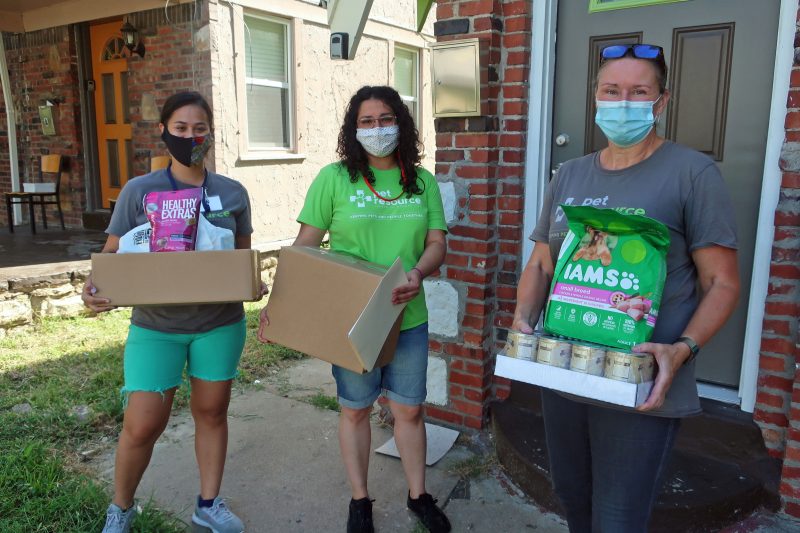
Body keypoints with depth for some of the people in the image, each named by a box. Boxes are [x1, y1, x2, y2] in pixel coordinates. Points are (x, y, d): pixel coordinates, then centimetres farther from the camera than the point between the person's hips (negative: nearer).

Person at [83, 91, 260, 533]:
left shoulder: (232, 193, 2)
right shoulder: (139, 190, -4)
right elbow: (113, 253, -1)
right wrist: (95, 286, -22)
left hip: (220, 322, 2)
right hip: (156, 325, -2)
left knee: (211, 412, 14)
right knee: (143, 425, 0)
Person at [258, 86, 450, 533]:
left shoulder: (423, 182, 4)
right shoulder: (335, 178, -5)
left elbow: (437, 242, 2)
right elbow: (305, 246, -4)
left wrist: (418, 273, -20)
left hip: (408, 317, 2)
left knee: (410, 409, 13)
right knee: (356, 409, 13)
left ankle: (419, 495, 36)